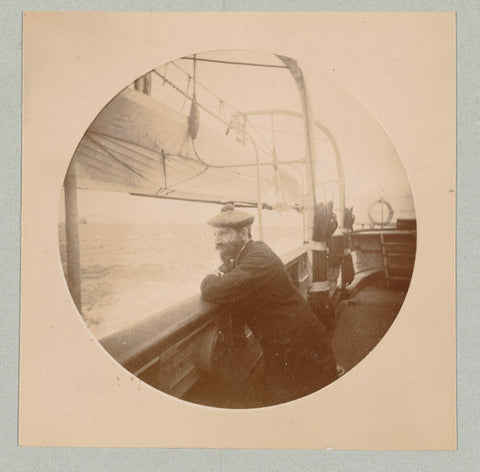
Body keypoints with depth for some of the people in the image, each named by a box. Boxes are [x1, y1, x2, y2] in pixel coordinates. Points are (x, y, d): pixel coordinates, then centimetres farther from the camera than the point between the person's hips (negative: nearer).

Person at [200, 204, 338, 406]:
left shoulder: (259, 258, -27)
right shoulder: (240, 255, 4)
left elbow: (215, 291, -34)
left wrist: (210, 280, -11)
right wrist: (219, 276, -9)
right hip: (279, 349, 9)